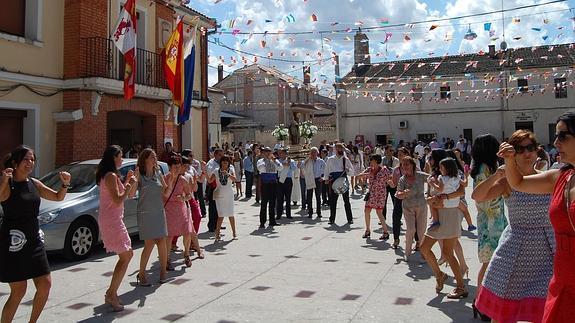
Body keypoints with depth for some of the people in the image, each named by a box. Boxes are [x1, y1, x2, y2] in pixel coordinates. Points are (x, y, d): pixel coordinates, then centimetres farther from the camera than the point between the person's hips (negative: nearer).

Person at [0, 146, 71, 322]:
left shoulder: (34, 184, 8)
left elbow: (58, 197, 17)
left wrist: (65, 184, 0)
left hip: (35, 240, 7)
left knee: (45, 285, 9)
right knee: (19, 291, -4)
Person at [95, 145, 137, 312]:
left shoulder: (108, 175, 15)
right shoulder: (111, 176, -16)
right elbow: (118, 201, -21)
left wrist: (126, 181, 13)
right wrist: (130, 185, -12)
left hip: (112, 220, 10)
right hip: (111, 221, -10)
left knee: (127, 254, 16)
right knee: (125, 257, -4)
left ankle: (111, 293, 20)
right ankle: (112, 295, 0)